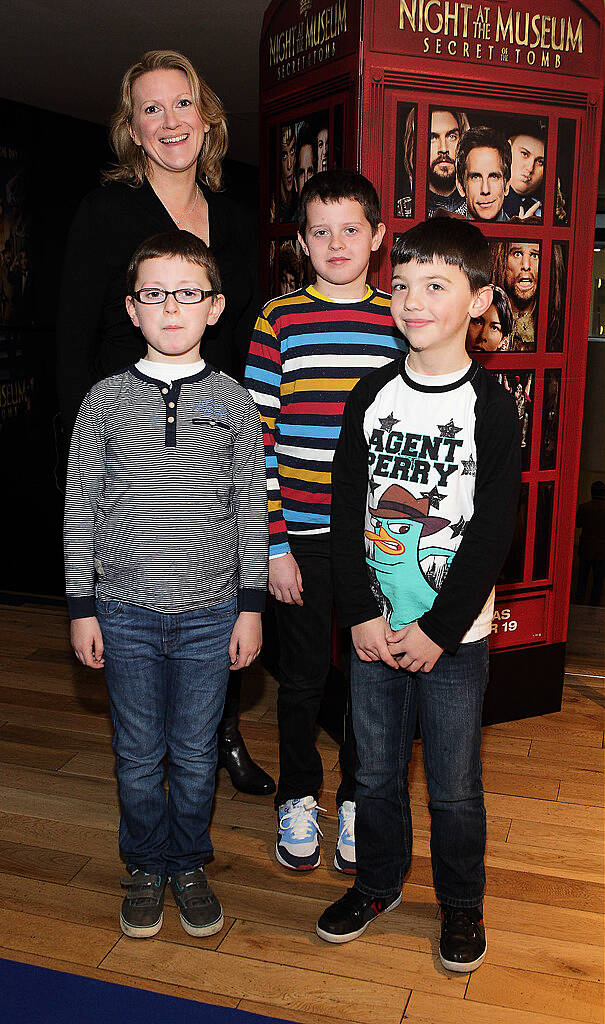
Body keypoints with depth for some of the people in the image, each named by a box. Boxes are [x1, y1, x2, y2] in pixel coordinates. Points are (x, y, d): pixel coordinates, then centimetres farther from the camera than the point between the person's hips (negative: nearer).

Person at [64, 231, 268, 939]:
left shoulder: (232, 403, -1)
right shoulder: (105, 401, -2)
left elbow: (250, 511, 2)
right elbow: (80, 509, 1)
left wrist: (251, 606, 0)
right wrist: (82, 607, 0)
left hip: (209, 612, 0)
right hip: (126, 612, 0)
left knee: (195, 753, 12)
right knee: (138, 753, 13)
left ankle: (189, 867, 35)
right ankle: (146, 868, 35)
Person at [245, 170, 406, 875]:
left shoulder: (400, 321, 3)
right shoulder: (280, 319, -2)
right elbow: (259, 437, -4)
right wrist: (274, 544, -8)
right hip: (301, 535, -1)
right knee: (303, 674, 12)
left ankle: (357, 799, 33)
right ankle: (297, 798, 33)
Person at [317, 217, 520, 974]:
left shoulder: (490, 407, -9)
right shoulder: (372, 396, 1)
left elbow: (493, 531, -10)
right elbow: (346, 510, 1)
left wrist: (440, 630, -13)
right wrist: (361, 614, -7)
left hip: (454, 636, -3)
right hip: (373, 628, 3)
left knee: (453, 786, 11)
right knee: (376, 771, 17)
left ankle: (461, 904, 34)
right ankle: (378, 883, 39)